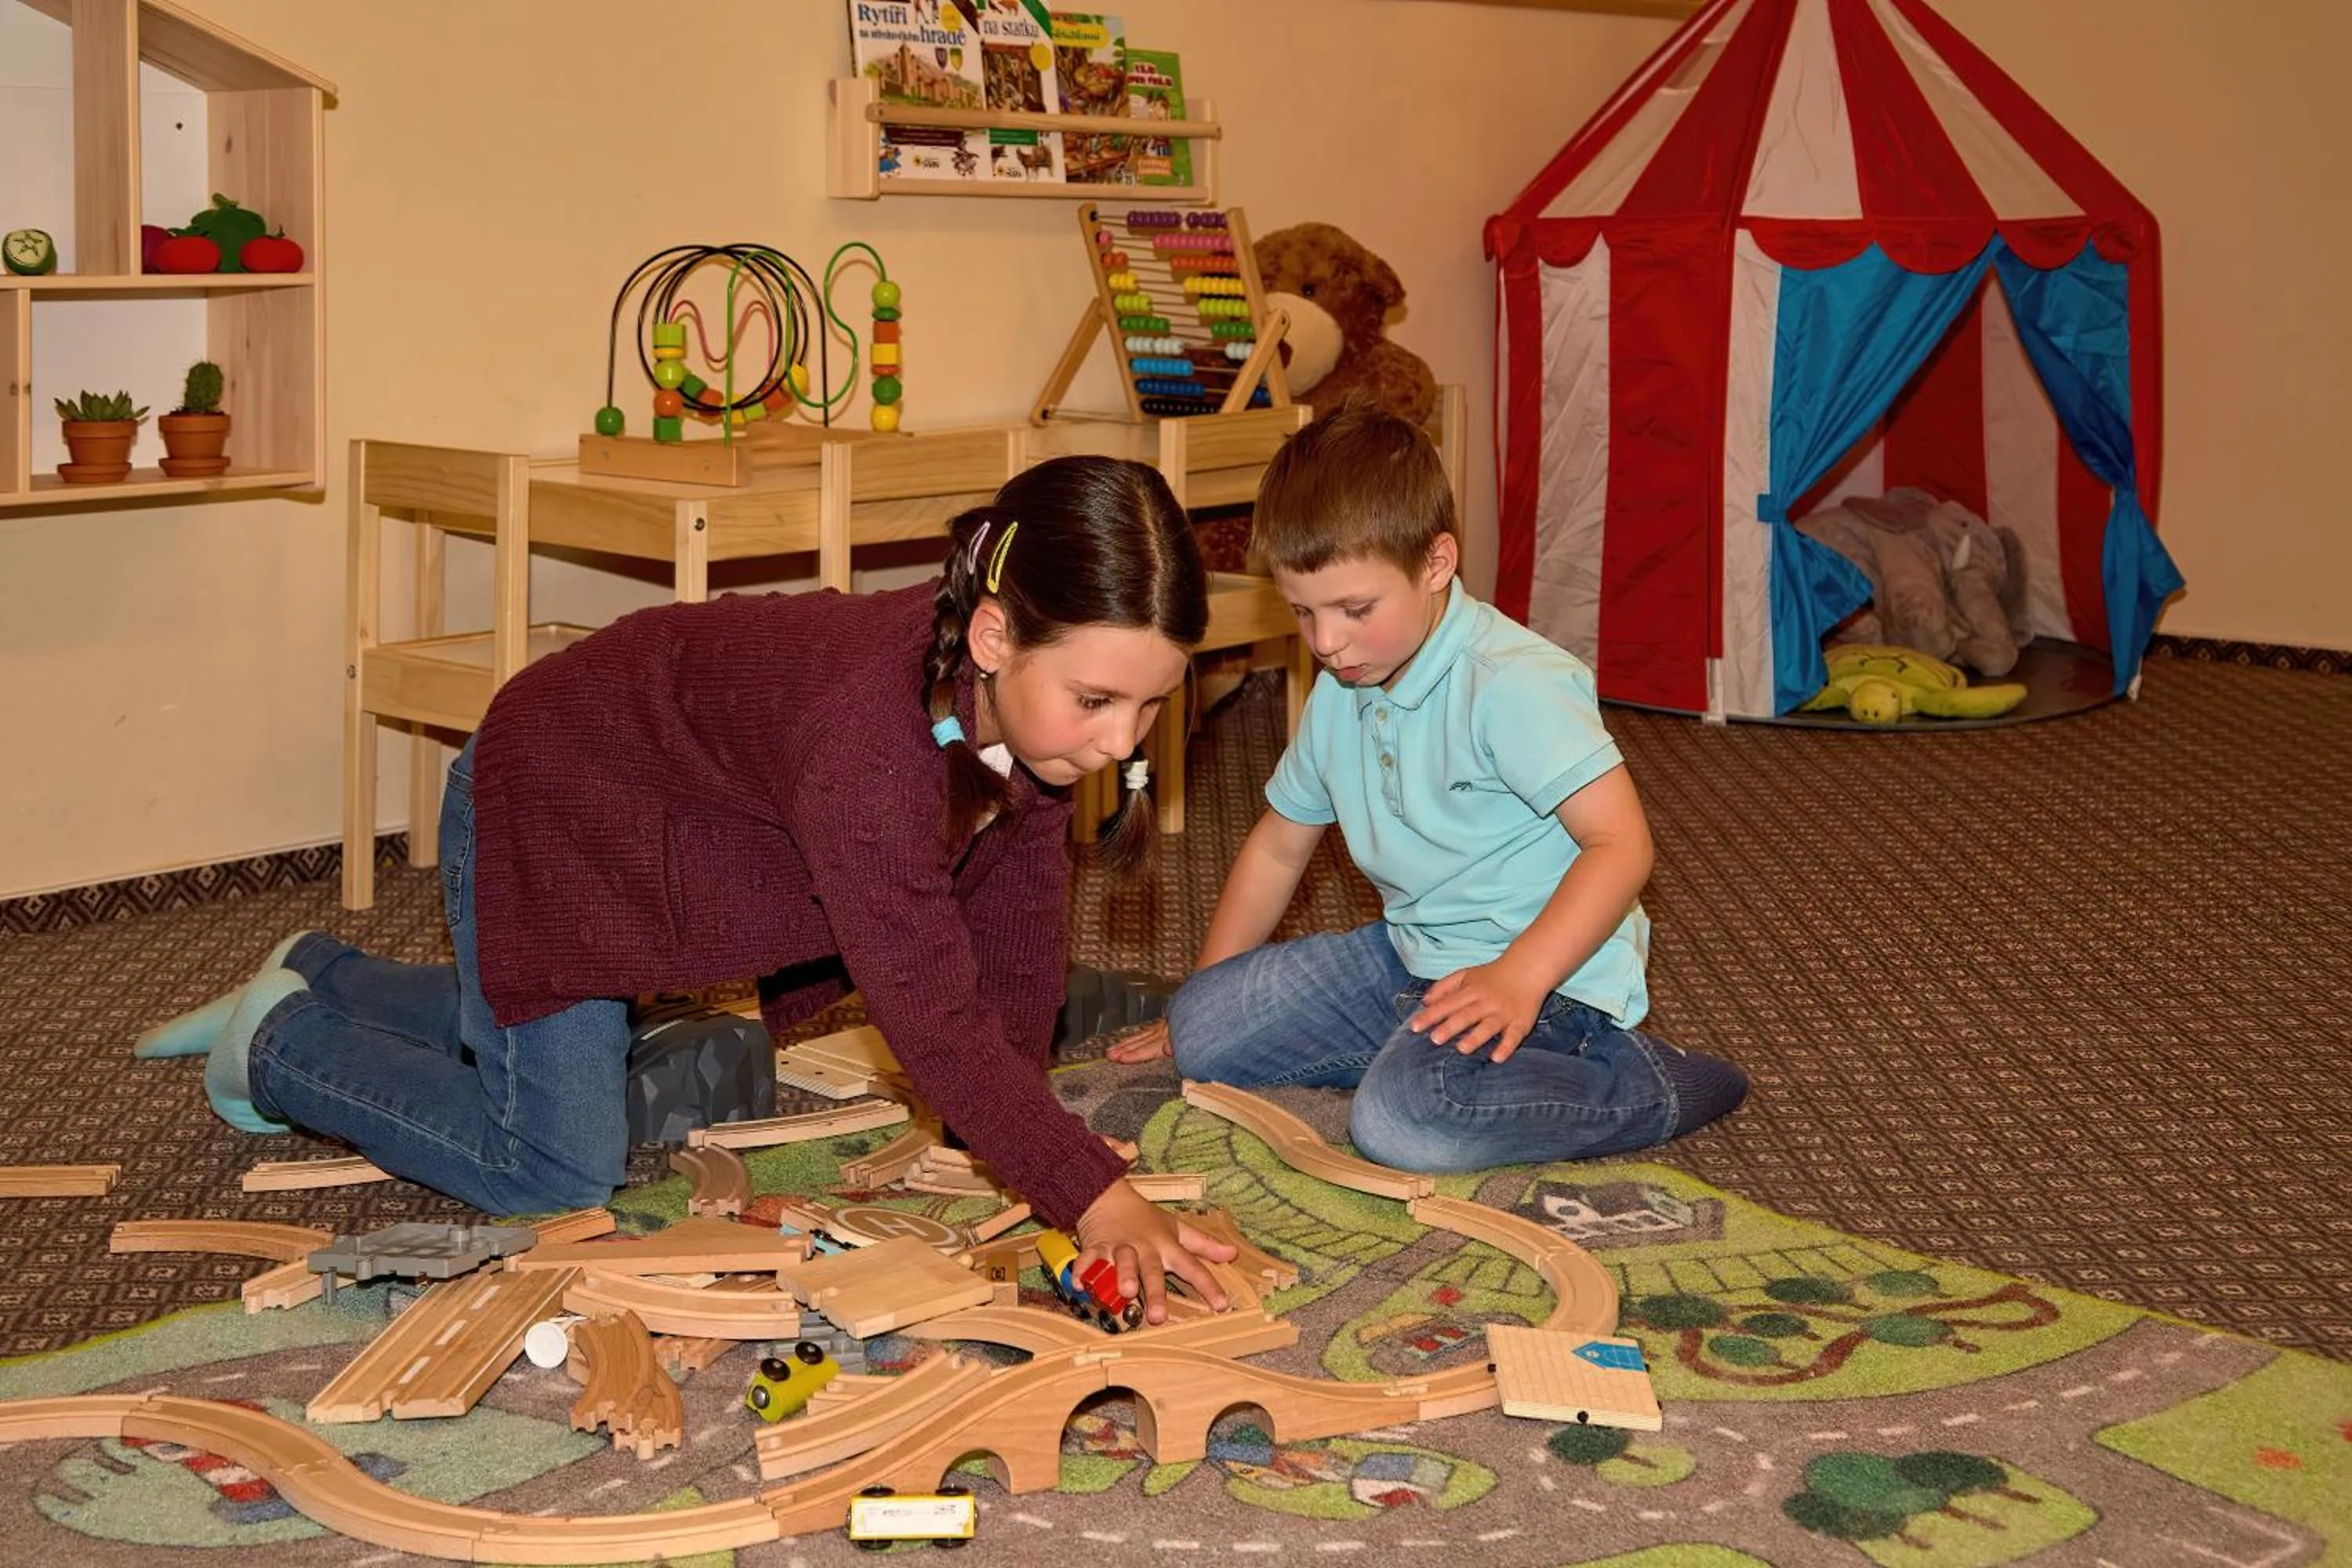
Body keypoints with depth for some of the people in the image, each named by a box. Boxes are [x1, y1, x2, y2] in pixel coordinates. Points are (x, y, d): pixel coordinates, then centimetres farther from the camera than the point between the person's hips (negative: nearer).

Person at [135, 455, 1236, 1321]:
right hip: (546, 812, -8)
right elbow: (933, 1010, -46)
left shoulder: (1034, 688, -22)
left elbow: (1017, 936, -10)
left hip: (650, 828, 9)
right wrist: (1091, 1195, -48)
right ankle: (280, 1044, 15)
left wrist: (1009, 1134, -11)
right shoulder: (866, 736, -47)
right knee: (556, 1170, -7)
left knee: (570, 1049, 29)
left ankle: (321, 980, 50)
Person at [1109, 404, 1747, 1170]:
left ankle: (1648, 1088, -14)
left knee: (1401, 1121, -35)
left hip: (1548, 972, -9)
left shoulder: (1514, 683, -20)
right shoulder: (1339, 693, 8)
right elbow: (1278, 847, 19)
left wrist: (1518, 978, -36)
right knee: (1200, 1033, 1)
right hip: (1411, 955, 9)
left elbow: (1621, 843, -26)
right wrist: (1200, 1003, 22)